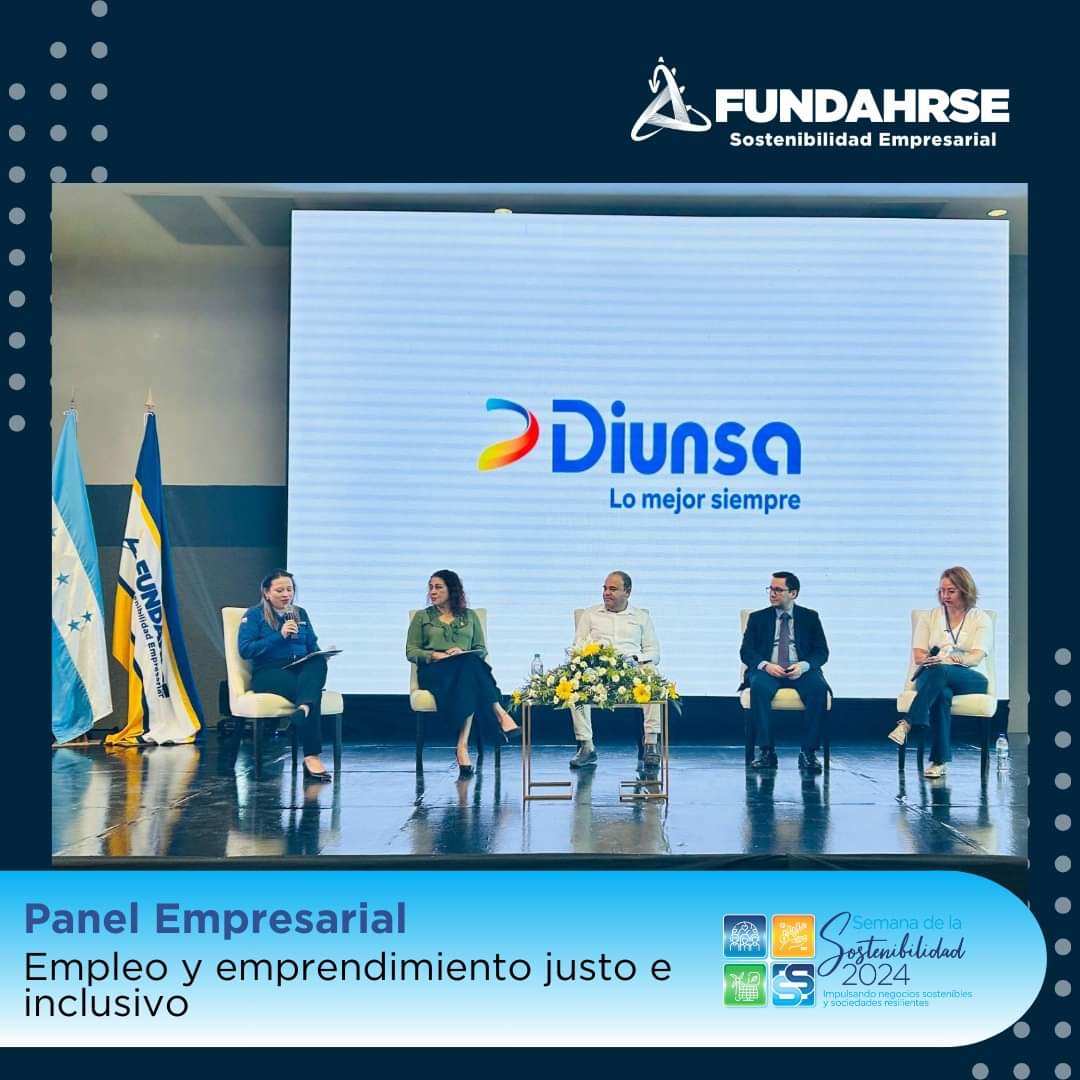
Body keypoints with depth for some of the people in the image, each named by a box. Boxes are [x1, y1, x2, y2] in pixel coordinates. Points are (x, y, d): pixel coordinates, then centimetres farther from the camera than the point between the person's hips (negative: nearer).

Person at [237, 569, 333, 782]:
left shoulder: (300, 614, 23)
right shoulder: (254, 615, 8)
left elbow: (313, 647, 24)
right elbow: (245, 649, -5)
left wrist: (320, 654, -2)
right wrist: (279, 636, -11)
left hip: (302, 670, 4)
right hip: (269, 672, -4)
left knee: (319, 662, -34)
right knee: (309, 692, -35)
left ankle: (303, 708, -57)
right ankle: (312, 757, -44)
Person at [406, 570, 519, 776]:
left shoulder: (469, 616, 23)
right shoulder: (422, 617, 20)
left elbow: (482, 650, 16)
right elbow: (411, 651, 11)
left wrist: (463, 652, -6)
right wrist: (434, 655, -9)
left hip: (467, 668, 2)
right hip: (433, 671, -2)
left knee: (470, 663, -41)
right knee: (469, 664, -38)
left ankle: (463, 744, -50)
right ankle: (501, 715, -49)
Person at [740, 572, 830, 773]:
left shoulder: (810, 617, 13)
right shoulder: (758, 618, 14)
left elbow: (822, 652, 6)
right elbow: (746, 651, 6)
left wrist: (803, 666, -15)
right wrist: (765, 665, -15)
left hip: (800, 672, 0)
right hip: (768, 671, 0)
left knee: (819, 688, -33)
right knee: (759, 687, -35)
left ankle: (808, 752, -28)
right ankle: (766, 751, -31)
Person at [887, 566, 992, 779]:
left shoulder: (981, 619, 9)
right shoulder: (930, 617, 17)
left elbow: (976, 657, -8)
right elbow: (918, 655, 7)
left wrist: (949, 660, -29)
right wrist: (933, 660, -18)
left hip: (969, 679, -1)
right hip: (931, 677, 1)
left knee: (939, 671, -38)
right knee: (942, 693, -38)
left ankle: (908, 724, -45)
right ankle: (939, 760, -40)